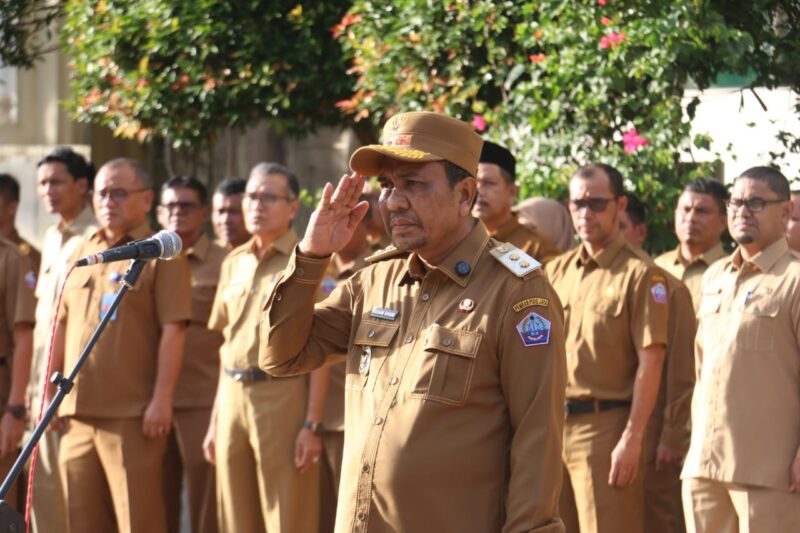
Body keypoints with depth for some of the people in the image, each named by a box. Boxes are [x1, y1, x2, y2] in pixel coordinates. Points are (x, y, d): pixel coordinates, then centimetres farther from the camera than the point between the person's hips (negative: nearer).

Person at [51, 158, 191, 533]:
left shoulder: (160, 254, -2)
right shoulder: (81, 255, 17)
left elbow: (173, 330, -9)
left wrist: (162, 399, -16)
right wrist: (52, 390, 14)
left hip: (132, 414, -6)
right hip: (78, 412, 6)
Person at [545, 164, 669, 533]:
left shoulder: (639, 275, -4)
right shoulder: (556, 272, 14)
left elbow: (650, 362, -10)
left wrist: (632, 438, -16)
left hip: (605, 425, -6)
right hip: (551, 424, 6)